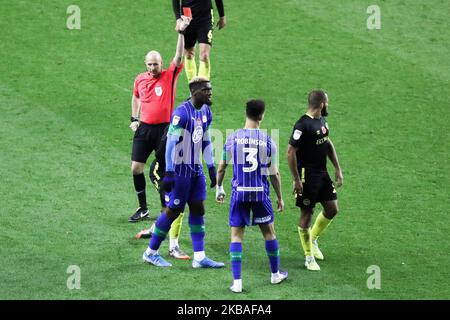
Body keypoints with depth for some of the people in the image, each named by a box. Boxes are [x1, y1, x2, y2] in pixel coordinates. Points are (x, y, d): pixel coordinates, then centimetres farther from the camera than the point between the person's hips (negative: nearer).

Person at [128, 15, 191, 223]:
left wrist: (181, 33, -28)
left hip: (164, 129, -4)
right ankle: (143, 209, 15)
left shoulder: (169, 76, -5)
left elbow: (179, 57, -19)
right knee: (136, 167, 1)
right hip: (144, 128, 4)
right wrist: (134, 119, 14)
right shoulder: (140, 79, 6)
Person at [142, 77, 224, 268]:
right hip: (181, 169, -8)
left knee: (198, 209, 6)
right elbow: (171, 143, -21)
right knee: (174, 210, -1)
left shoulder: (206, 112, 7)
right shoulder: (182, 113, -20)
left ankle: (199, 257, 8)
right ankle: (151, 253, 12)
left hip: (196, 170, 8)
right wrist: (169, 172, -24)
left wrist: (211, 167, 15)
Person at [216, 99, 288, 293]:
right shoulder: (267, 141, -6)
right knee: (269, 232, 17)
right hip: (260, 193, 0)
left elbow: (221, 168, 3)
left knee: (236, 235, 5)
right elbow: (274, 174, -1)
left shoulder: (233, 139, -4)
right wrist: (280, 198, 12)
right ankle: (275, 274, 31)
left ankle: (237, 282, -2)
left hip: (239, 192, 0)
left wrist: (219, 189, 20)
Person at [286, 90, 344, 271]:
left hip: (322, 173, 8)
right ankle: (309, 258, 12)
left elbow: (328, 144, 19)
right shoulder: (303, 125, -21)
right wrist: (296, 180, -19)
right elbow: (291, 152, -21)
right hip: (307, 175, -8)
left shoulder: (322, 120, 7)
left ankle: (313, 240, 33)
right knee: (307, 214, 2)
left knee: (332, 209, 11)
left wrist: (338, 169, 15)